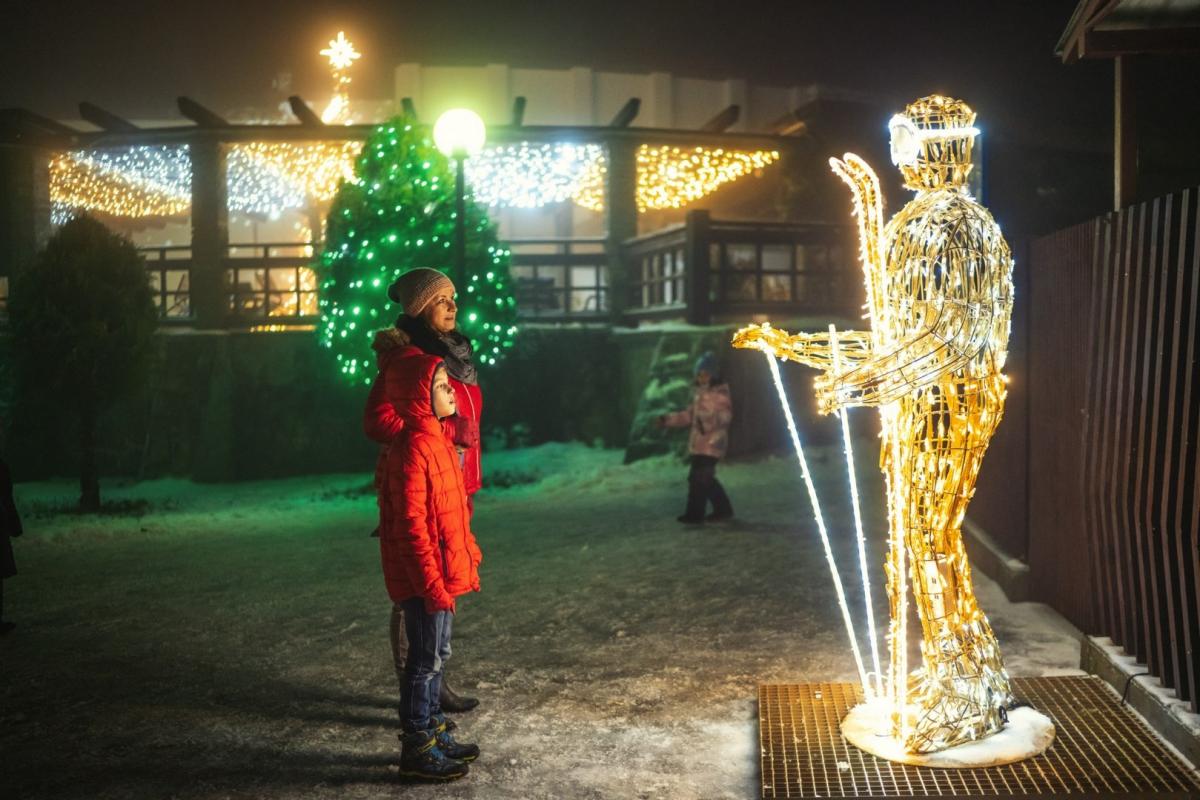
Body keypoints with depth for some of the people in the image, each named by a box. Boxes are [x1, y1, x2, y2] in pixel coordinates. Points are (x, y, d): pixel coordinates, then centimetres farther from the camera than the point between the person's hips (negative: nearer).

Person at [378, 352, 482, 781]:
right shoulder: (412, 449, -21)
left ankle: (435, 732, 31)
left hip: (444, 572, 9)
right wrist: (432, 583, -22)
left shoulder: (437, 439, 9)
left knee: (436, 654, 18)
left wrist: (466, 560, 20)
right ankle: (416, 749, 13)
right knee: (426, 658, 1)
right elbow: (412, 526, -23)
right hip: (426, 577, -9)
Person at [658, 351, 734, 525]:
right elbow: (689, 415, 22)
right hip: (698, 442, 9)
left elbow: (725, 415, -20)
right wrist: (668, 420, 12)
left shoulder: (720, 392, -9)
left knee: (698, 478, -10)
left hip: (712, 442, -9)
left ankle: (694, 514, -5)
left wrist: (708, 422, -35)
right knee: (705, 478, 13)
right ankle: (723, 509, 25)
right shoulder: (698, 392, 17)